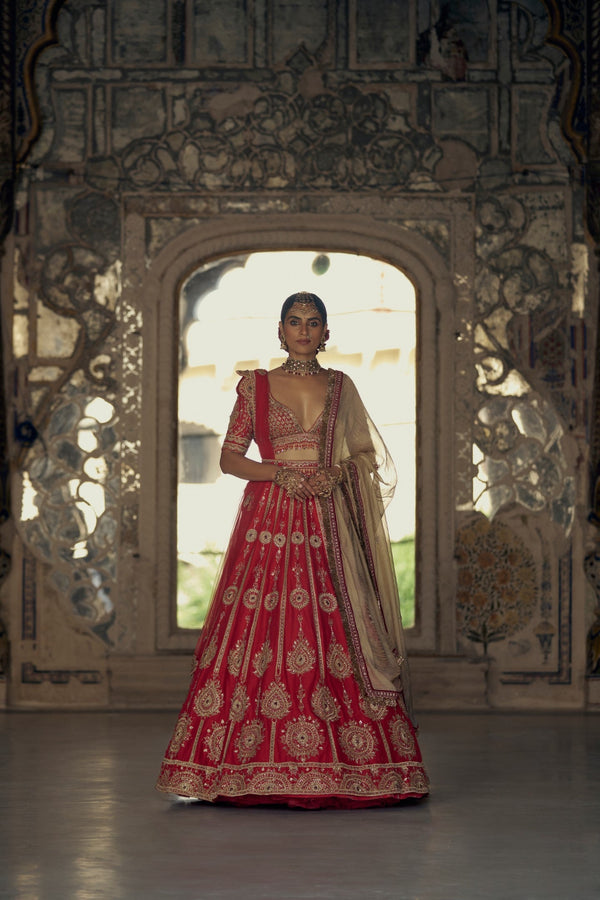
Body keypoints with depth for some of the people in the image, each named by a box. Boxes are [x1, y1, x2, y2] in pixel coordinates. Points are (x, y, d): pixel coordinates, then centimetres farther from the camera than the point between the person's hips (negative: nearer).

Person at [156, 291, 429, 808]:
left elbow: (368, 453, 13)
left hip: (328, 523, 1)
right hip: (270, 520, -1)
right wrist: (279, 473, -9)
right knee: (263, 630, -10)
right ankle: (265, 767, -6)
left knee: (336, 631, -7)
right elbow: (229, 457, 6)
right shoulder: (255, 386, 8)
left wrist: (338, 472, -8)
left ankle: (341, 766, -4)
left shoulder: (341, 387, 13)